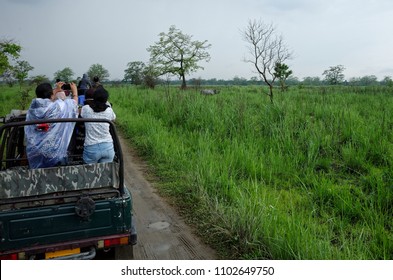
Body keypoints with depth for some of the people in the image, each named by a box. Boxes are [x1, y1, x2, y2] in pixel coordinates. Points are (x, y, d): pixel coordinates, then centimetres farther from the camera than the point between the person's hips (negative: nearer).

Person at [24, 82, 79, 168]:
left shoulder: (33, 107, -4)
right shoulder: (58, 107, -15)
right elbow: (74, 103, 3)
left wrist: (56, 90, 28)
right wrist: (75, 91, 21)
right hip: (53, 152, -4)